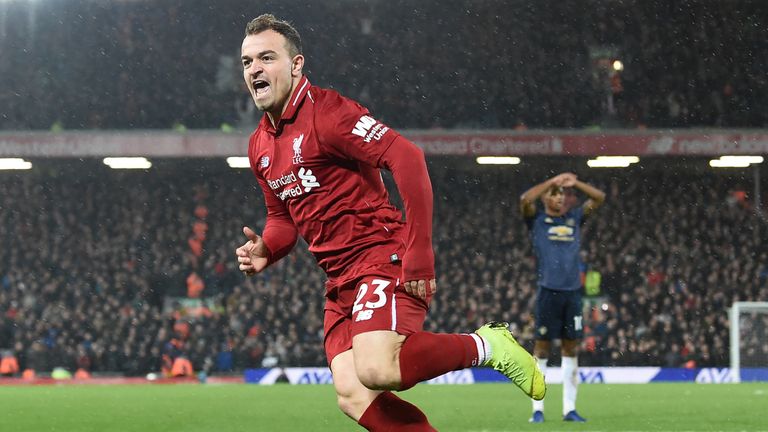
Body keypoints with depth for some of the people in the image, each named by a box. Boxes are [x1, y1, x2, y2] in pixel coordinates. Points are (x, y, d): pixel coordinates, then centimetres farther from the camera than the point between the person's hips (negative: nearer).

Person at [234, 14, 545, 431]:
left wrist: (418, 257, -23)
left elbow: (407, 158, -20)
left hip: (380, 259, -8)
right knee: (353, 396, -8)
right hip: (340, 280, 8)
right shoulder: (260, 145, 15)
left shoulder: (325, 111, -11)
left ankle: (485, 346, -5)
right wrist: (265, 251, 3)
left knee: (376, 371, -28)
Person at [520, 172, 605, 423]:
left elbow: (599, 198, 12)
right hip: (548, 291, -4)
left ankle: (569, 409, 7)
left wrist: (575, 183, 0)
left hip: (572, 291, 4)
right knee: (542, 347, -2)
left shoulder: (574, 218, 16)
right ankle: (538, 409, 1)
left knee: (571, 348, 4)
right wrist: (552, 181, -9)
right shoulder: (537, 220, 5)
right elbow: (525, 200, -13)